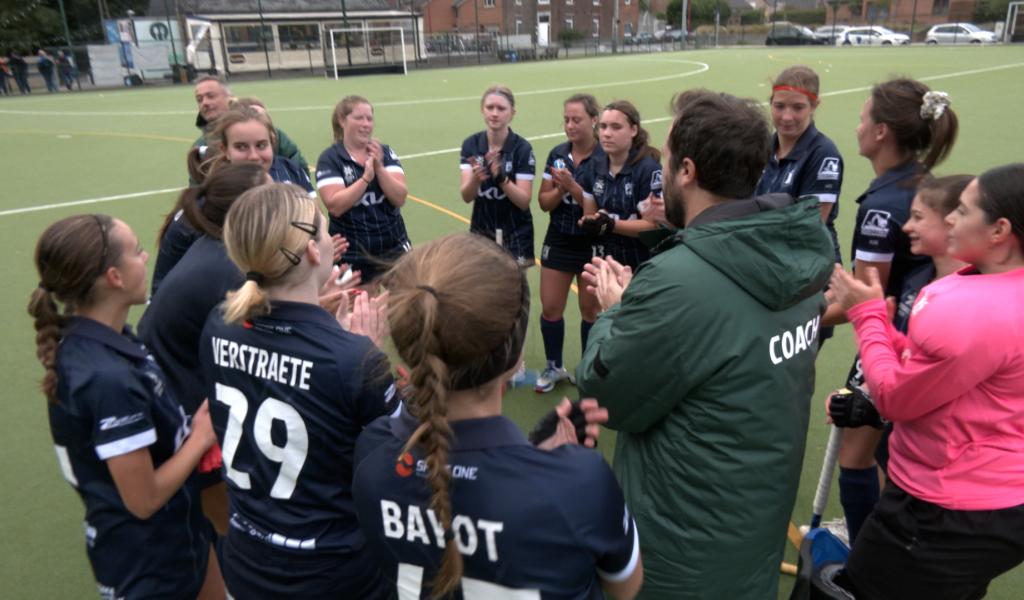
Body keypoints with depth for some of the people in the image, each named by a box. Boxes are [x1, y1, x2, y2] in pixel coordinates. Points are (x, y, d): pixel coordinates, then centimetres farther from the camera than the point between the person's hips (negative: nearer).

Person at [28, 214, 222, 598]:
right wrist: (201, 435, -14)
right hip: (148, 562, -8)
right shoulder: (110, 379, -32)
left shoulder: (83, 340, -5)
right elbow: (144, 498, -25)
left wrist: (191, 423, -6)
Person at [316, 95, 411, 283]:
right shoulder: (329, 159, -5)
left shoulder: (385, 152, 4)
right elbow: (335, 206, -18)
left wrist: (379, 167, -18)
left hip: (394, 250, 3)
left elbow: (400, 198, -6)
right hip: (352, 257, -3)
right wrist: (366, 177, -24)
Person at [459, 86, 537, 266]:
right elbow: (466, 196, -11)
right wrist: (476, 178, -32)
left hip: (514, 237, -3)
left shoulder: (522, 148, -13)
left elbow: (524, 201, -15)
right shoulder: (470, 144, -4)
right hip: (481, 234, 3)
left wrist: (501, 178, -31)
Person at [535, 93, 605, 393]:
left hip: (592, 245, -4)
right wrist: (559, 189, -18)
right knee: (550, 309, 8)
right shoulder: (557, 154, 1)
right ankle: (554, 367, 28)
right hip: (558, 241, 4)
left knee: (590, 310, 10)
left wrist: (573, 186, -26)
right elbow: (544, 202, 1)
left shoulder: (605, 158, -13)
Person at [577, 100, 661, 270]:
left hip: (641, 267, -5)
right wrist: (589, 223, -13)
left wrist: (611, 225, -27)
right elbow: (589, 214, 11)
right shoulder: (595, 169, 6)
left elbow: (655, 225, -19)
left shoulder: (649, 169, -14)